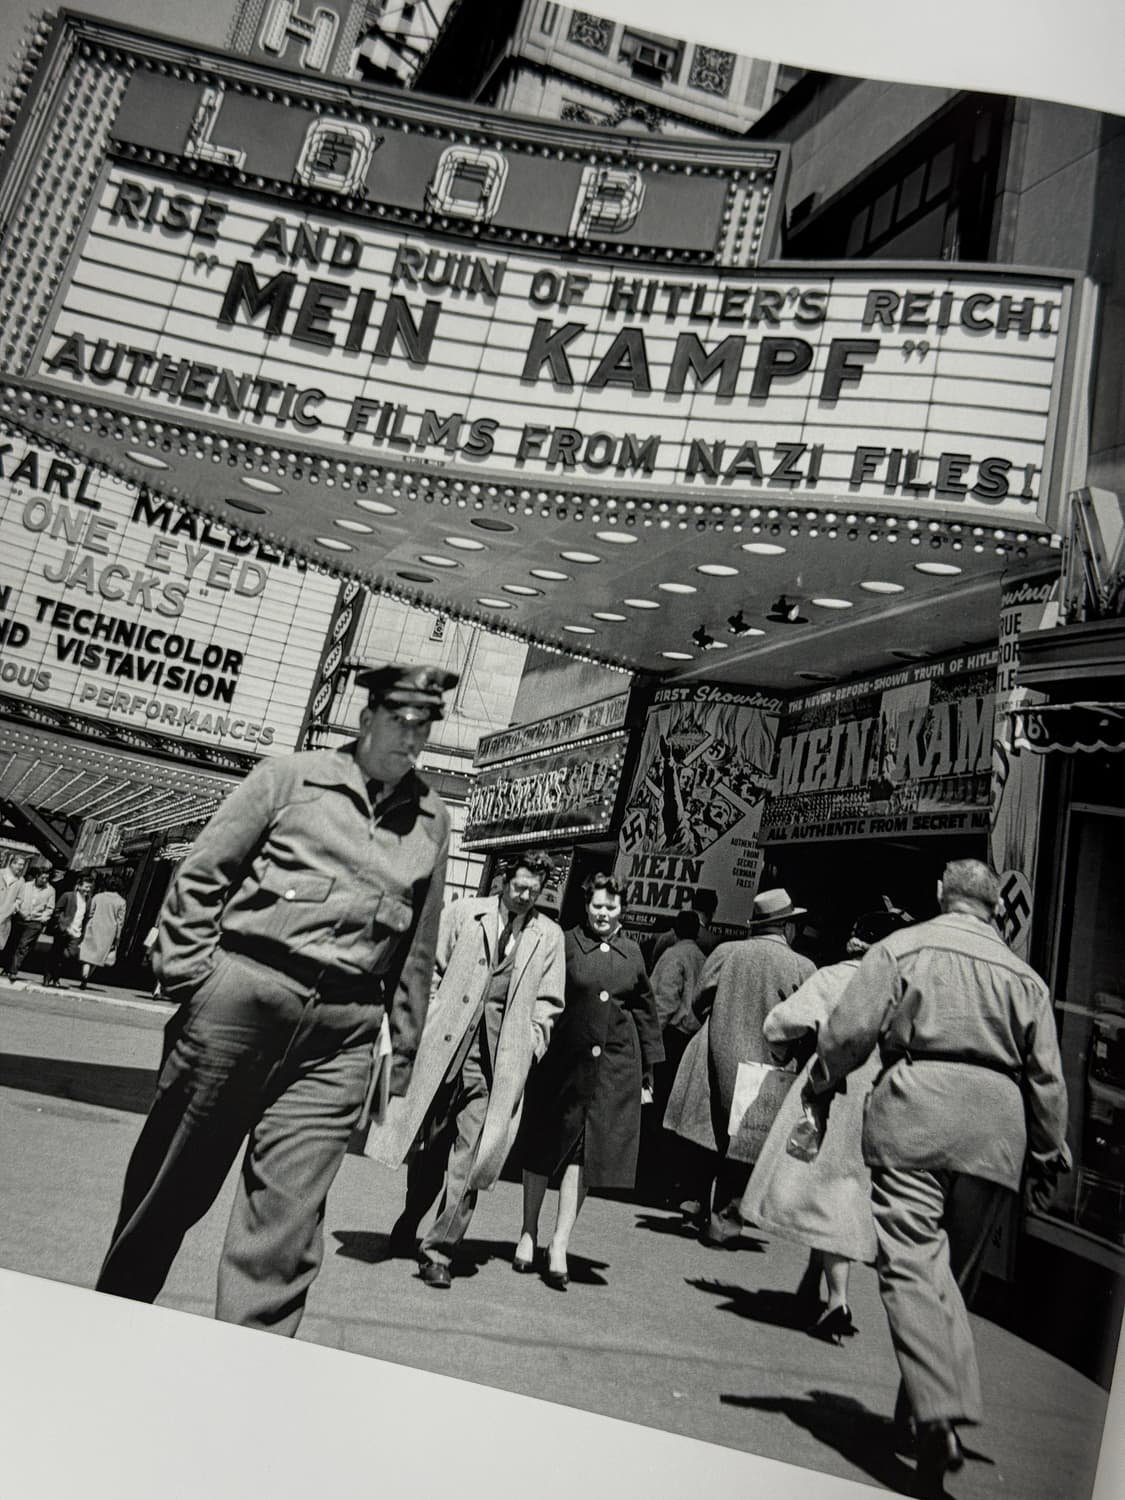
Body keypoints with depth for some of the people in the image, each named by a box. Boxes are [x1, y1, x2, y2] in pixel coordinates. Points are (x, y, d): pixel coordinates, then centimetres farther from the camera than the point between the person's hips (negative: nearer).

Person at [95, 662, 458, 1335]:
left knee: (287, 1217, -1)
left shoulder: (433, 820, 9)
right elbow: (200, 875, 3)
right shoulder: (292, 777, 2)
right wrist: (190, 973, -3)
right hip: (243, 994, -1)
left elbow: (418, 949, 12)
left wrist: (402, 1055, 12)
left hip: (344, 1030, 2)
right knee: (171, 1183, 12)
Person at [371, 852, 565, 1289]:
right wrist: (424, 1018, -2)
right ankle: (409, 1220, 35)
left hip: (500, 1056, 0)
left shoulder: (548, 935, 9)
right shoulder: (463, 913, 5)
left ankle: (439, 1251, 5)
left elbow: (548, 1000, 12)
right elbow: (429, 967, 6)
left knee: (469, 1155, -4)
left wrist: (532, 1044, 1)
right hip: (445, 1042, 0)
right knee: (430, 1142, 13)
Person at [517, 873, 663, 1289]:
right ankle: (528, 1231, 27)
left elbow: (645, 1015, 14)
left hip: (615, 1067, 2)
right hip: (563, 1059, -2)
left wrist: (647, 1075, 12)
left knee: (585, 1152, -1)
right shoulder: (566, 943, -3)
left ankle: (559, 1243, 7)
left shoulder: (632, 953, 7)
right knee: (544, 1146, 10)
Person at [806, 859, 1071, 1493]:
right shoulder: (1024, 975, 14)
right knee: (958, 1271, 16)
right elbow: (1047, 1076, 15)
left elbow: (851, 1029, -4)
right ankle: (931, 1402, 26)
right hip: (996, 1130, 4)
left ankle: (940, 1416, -17)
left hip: (913, 1113, -4)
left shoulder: (903, 947, 4)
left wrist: (819, 1087, 11)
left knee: (911, 1262, -5)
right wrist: (1050, 1154, 23)